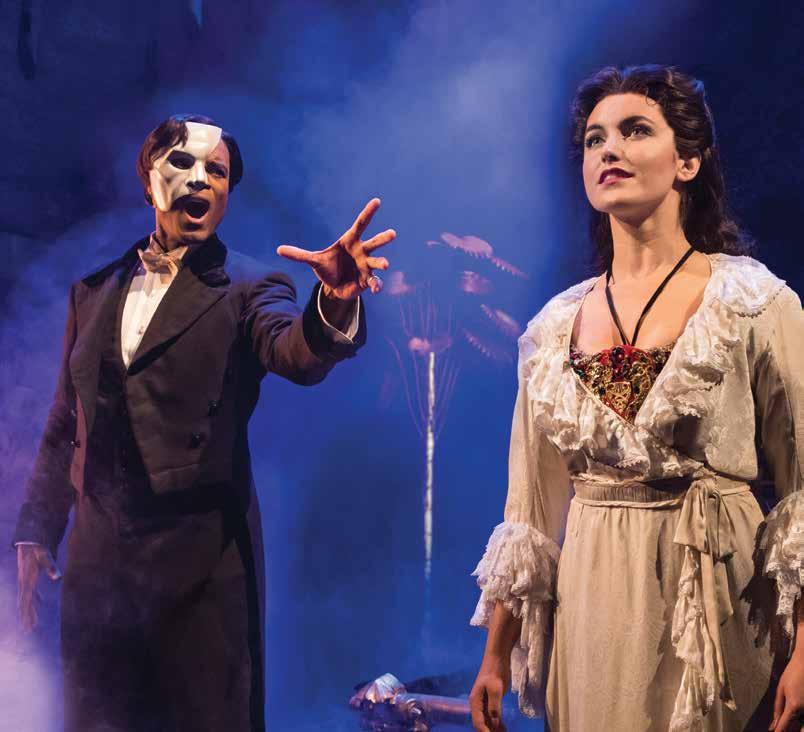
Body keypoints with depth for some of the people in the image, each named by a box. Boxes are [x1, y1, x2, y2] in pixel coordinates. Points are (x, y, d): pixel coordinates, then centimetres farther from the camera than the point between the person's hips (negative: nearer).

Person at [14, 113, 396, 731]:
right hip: (97, 553, 4)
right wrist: (36, 529, 12)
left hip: (202, 555, -4)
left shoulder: (248, 289, -1)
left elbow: (297, 353, -23)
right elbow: (65, 424, 16)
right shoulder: (94, 291, 12)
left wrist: (334, 305, -44)